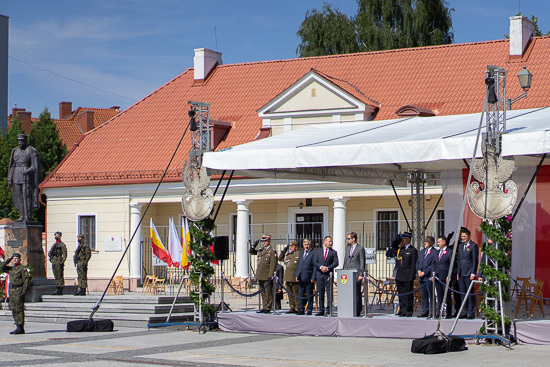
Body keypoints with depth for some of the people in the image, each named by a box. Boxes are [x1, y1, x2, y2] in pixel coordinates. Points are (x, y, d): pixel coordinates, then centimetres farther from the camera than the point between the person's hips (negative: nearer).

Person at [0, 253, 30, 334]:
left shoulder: (23, 268, -6)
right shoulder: (11, 269, 17)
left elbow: (26, 280, -11)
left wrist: (23, 292, -18)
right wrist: (9, 260, 9)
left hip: (19, 291, -8)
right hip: (12, 291, 8)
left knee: (19, 310, -8)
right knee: (14, 310, 8)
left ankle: (20, 328, -6)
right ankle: (18, 327, 13)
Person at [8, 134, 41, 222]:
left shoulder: (32, 151, -3)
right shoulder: (15, 151, 15)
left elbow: (35, 167, -6)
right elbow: (11, 166, 16)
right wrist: (10, 179, 11)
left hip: (27, 177, -6)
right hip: (17, 177, 6)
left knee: (27, 196, -9)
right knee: (19, 197, 4)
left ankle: (28, 217, -8)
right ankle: (22, 216, 8)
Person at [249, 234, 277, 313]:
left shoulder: (272, 251, -5)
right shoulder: (260, 250, 16)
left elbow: (273, 264, -11)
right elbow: (251, 251, 28)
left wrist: (270, 275, -17)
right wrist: (253, 246, 6)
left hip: (267, 276, -7)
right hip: (260, 276, 7)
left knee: (268, 293, -3)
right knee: (263, 293, 11)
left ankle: (268, 308, 0)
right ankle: (264, 307, 16)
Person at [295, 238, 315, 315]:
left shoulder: (313, 253, -5)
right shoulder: (301, 252, 15)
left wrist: (313, 277, -12)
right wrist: (297, 275, 9)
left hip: (309, 277, -6)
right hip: (301, 278, 6)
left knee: (309, 294, 2)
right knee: (301, 294, 8)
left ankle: (309, 309, 9)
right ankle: (301, 309, 15)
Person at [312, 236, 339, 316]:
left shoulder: (333, 252, 8)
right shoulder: (317, 252, 13)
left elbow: (336, 263, -2)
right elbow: (314, 262, 4)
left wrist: (327, 268, -14)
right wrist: (321, 267, -14)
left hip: (328, 274, -2)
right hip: (319, 274, 2)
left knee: (329, 293, -6)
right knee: (320, 293, 4)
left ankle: (328, 310, -5)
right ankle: (321, 310, 9)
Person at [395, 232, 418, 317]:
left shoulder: (413, 250, -3)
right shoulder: (400, 249, 17)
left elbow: (414, 264, -8)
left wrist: (412, 277, -13)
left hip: (408, 277, -6)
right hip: (399, 276, 7)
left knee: (408, 294, -3)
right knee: (401, 294, 8)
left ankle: (408, 311, 2)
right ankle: (402, 310, 14)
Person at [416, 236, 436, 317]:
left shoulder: (434, 252, -5)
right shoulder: (422, 251, 19)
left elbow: (433, 265, -11)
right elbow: (418, 262, 19)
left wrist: (424, 272, -14)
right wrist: (418, 270, 0)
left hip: (428, 277, -7)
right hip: (421, 277, 7)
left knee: (431, 295, -4)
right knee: (423, 295, 10)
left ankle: (432, 312, -1)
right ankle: (425, 312, 16)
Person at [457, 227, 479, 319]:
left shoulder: (473, 245, -4)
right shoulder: (460, 246, 16)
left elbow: (475, 260, -7)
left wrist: (473, 273, -12)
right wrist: (457, 273, 13)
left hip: (469, 273, -7)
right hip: (461, 273, 7)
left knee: (470, 293, -4)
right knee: (463, 294, 7)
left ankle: (471, 313, -1)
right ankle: (464, 313, 11)